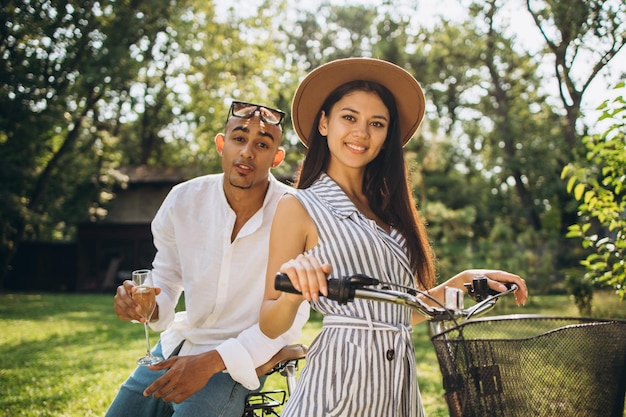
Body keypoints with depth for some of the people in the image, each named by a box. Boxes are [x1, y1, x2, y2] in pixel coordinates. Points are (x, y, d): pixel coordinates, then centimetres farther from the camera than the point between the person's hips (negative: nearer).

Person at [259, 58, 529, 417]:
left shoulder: (385, 210, 15)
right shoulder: (300, 207, -3)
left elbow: (399, 311, 14)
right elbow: (270, 326, -9)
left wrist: (464, 280, 10)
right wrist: (293, 291, -28)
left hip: (398, 387, 6)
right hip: (338, 384, -6)